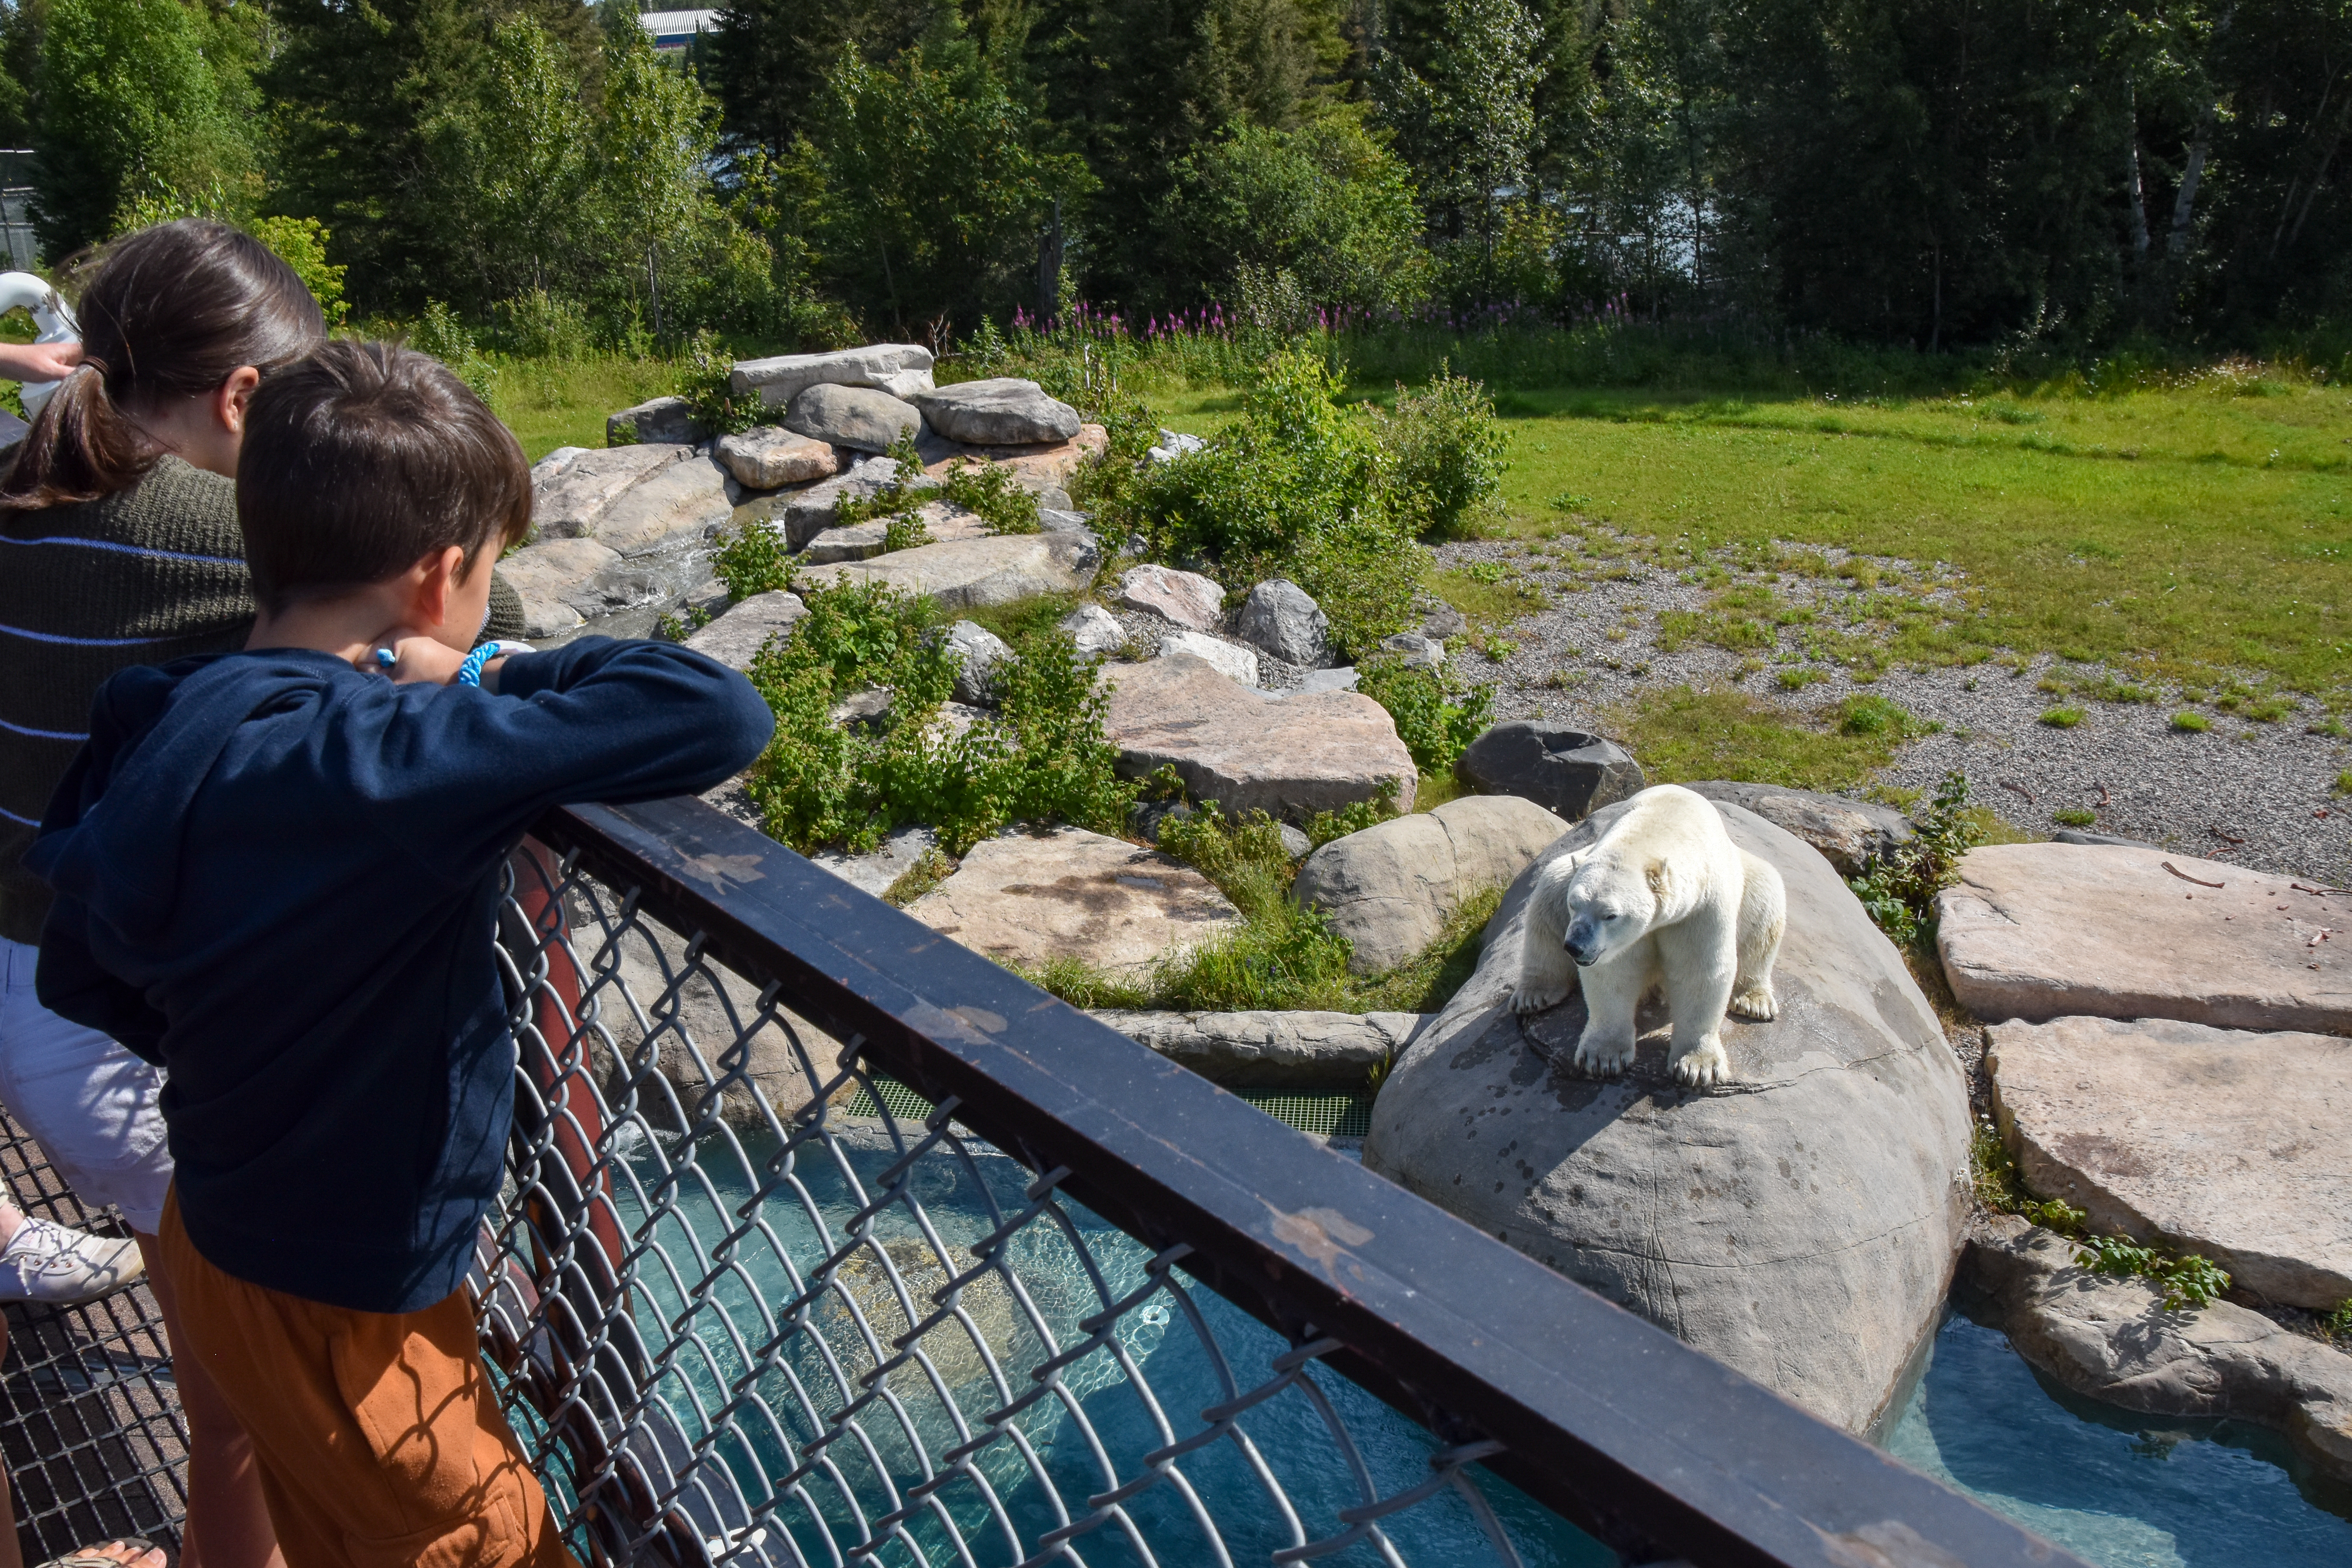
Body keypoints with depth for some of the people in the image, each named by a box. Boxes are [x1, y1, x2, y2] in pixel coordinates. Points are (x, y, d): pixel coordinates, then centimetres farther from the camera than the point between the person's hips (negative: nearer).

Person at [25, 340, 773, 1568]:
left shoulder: (169, 730, -7)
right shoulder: (386, 759, -33)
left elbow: (78, 975, 7)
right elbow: (721, 719, -37)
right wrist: (493, 677, -24)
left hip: (224, 1233, 8)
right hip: (335, 1311, -8)